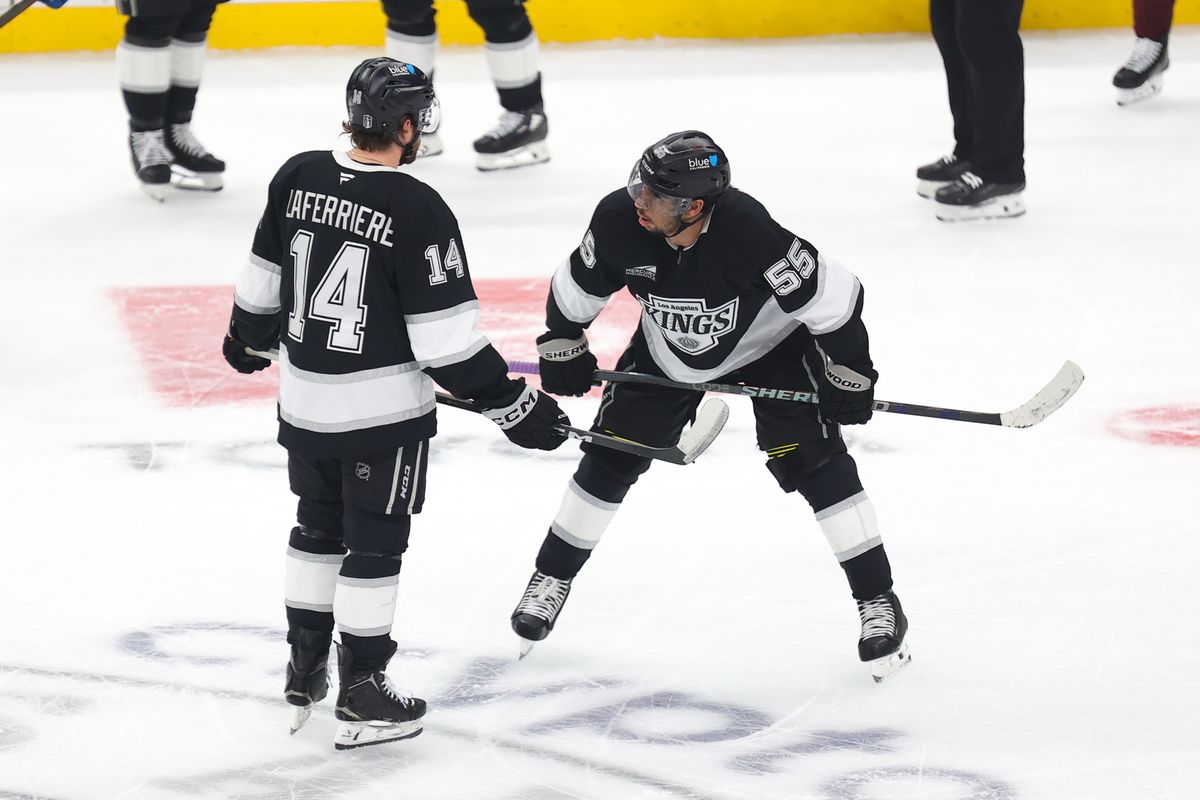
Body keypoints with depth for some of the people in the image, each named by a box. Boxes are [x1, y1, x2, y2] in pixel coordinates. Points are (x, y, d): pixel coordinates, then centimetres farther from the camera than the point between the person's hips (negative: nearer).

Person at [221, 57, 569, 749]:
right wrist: (512, 405, -12)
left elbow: (263, 277, 11)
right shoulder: (417, 211, -21)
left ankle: (305, 670, 33)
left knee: (318, 529, 23)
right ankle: (362, 698, 12)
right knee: (374, 547, 6)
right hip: (383, 410, -6)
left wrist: (247, 339, 30)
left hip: (304, 400, 6)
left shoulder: (297, 178, -4)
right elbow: (445, 335, -20)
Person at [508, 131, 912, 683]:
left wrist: (848, 373, -23)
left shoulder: (748, 232, -41)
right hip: (669, 352, 4)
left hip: (769, 345, -4)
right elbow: (574, 290, -6)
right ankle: (552, 579, 22)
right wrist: (562, 349, 3)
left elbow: (833, 294, -30)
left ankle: (878, 602, -6)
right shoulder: (618, 220, -28)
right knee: (611, 459, 3)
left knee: (814, 464, -15)